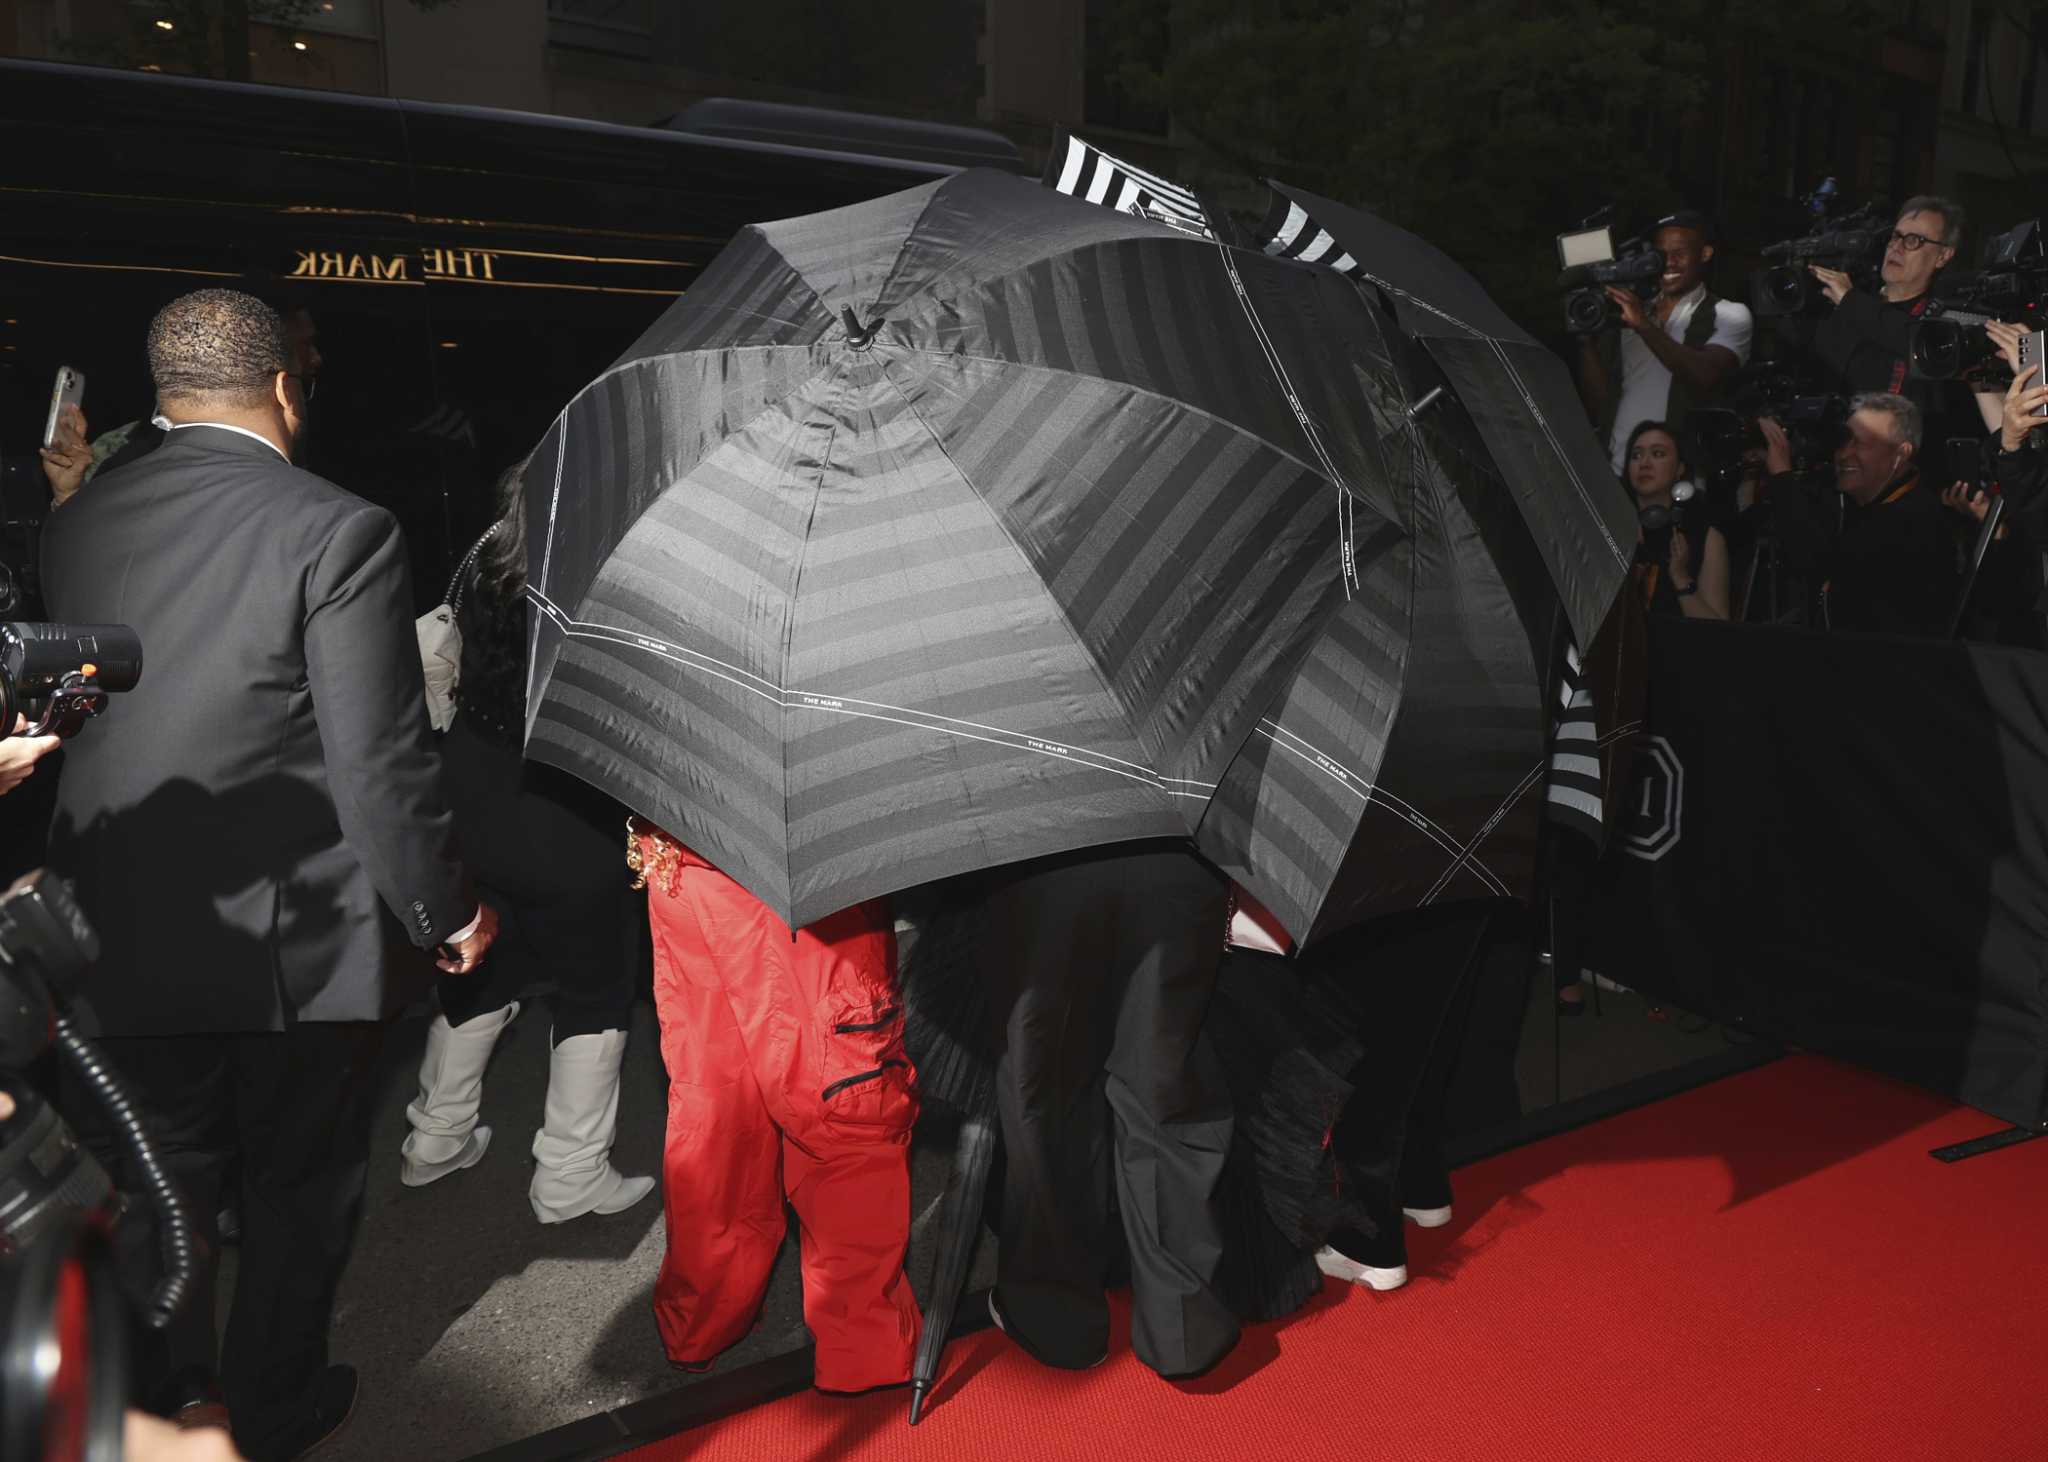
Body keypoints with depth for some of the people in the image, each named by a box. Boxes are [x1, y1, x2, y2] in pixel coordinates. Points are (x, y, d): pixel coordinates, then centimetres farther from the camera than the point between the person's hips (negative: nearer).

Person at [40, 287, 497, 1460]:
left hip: (120, 945, 5)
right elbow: (382, 763, -19)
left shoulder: (75, 527, 1)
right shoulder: (338, 531, -17)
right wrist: (450, 911, -8)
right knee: (301, 1190, 17)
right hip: (292, 945, -4)